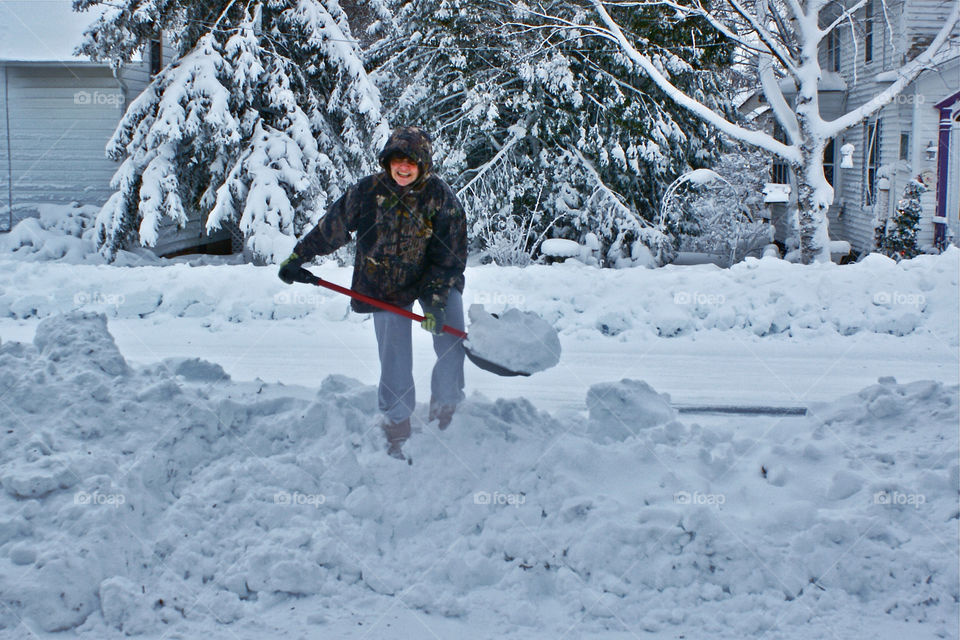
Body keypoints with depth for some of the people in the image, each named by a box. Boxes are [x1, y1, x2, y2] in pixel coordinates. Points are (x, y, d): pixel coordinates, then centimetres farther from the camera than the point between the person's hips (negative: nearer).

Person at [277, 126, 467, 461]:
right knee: (395, 361, -6)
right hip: (385, 285, 0)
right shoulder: (368, 191, -15)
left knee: (452, 342, -13)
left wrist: (436, 301, -24)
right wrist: (297, 257, 7)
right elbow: (331, 228, -1)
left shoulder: (443, 198, -17)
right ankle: (396, 435, 9)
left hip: (436, 280, 1)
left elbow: (450, 257, -15)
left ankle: (445, 414, 8)